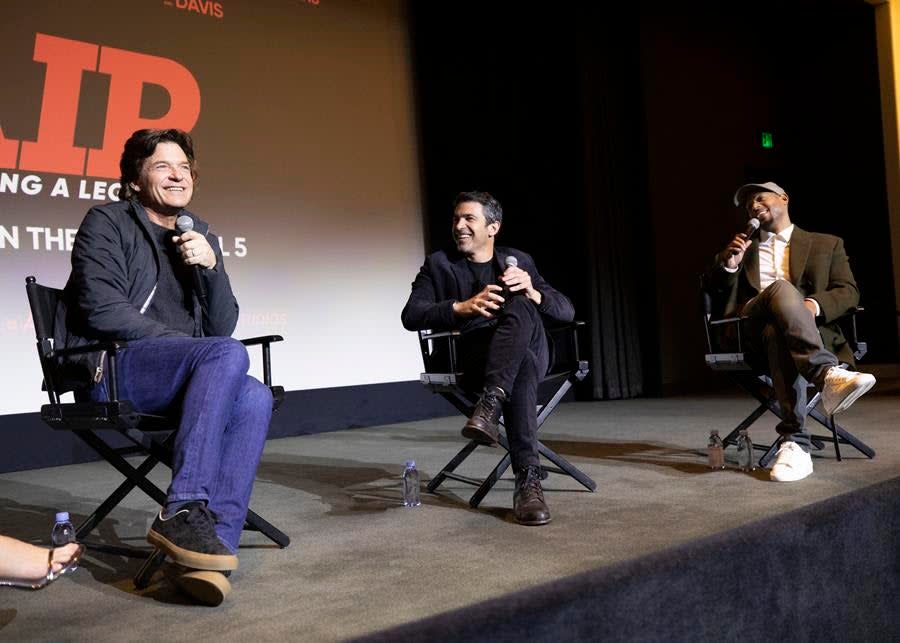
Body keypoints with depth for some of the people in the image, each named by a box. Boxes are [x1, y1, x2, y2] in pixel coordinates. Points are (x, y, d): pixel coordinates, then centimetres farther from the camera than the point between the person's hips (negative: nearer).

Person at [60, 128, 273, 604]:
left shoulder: (201, 235, 17)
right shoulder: (107, 222, 3)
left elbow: (222, 326, 9)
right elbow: (103, 310, -11)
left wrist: (211, 266, -7)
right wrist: (182, 343, -11)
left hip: (181, 377, 5)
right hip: (112, 369, -5)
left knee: (254, 398, -27)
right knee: (228, 354, -31)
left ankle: (217, 540, -35)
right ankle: (182, 511, -34)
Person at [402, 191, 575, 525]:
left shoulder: (519, 260, 19)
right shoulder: (438, 264, 14)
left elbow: (566, 311, 9)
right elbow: (410, 316, -3)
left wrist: (531, 291, -13)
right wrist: (463, 307, -20)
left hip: (530, 351, 2)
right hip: (469, 357, -2)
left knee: (519, 306, -33)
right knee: (522, 368, -36)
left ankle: (489, 404, -43)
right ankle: (528, 479, -42)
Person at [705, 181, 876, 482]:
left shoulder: (826, 244, 24)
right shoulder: (741, 248, 31)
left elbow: (848, 292, 9)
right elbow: (719, 299, 20)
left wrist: (813, 305, -13)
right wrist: (727, 264, -1)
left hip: (812, 331, 0)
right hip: (752, 330, 0)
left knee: (778, 333, -41)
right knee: (781, 287, -35)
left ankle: (794, 443, -49)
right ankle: (828, 375, -53)